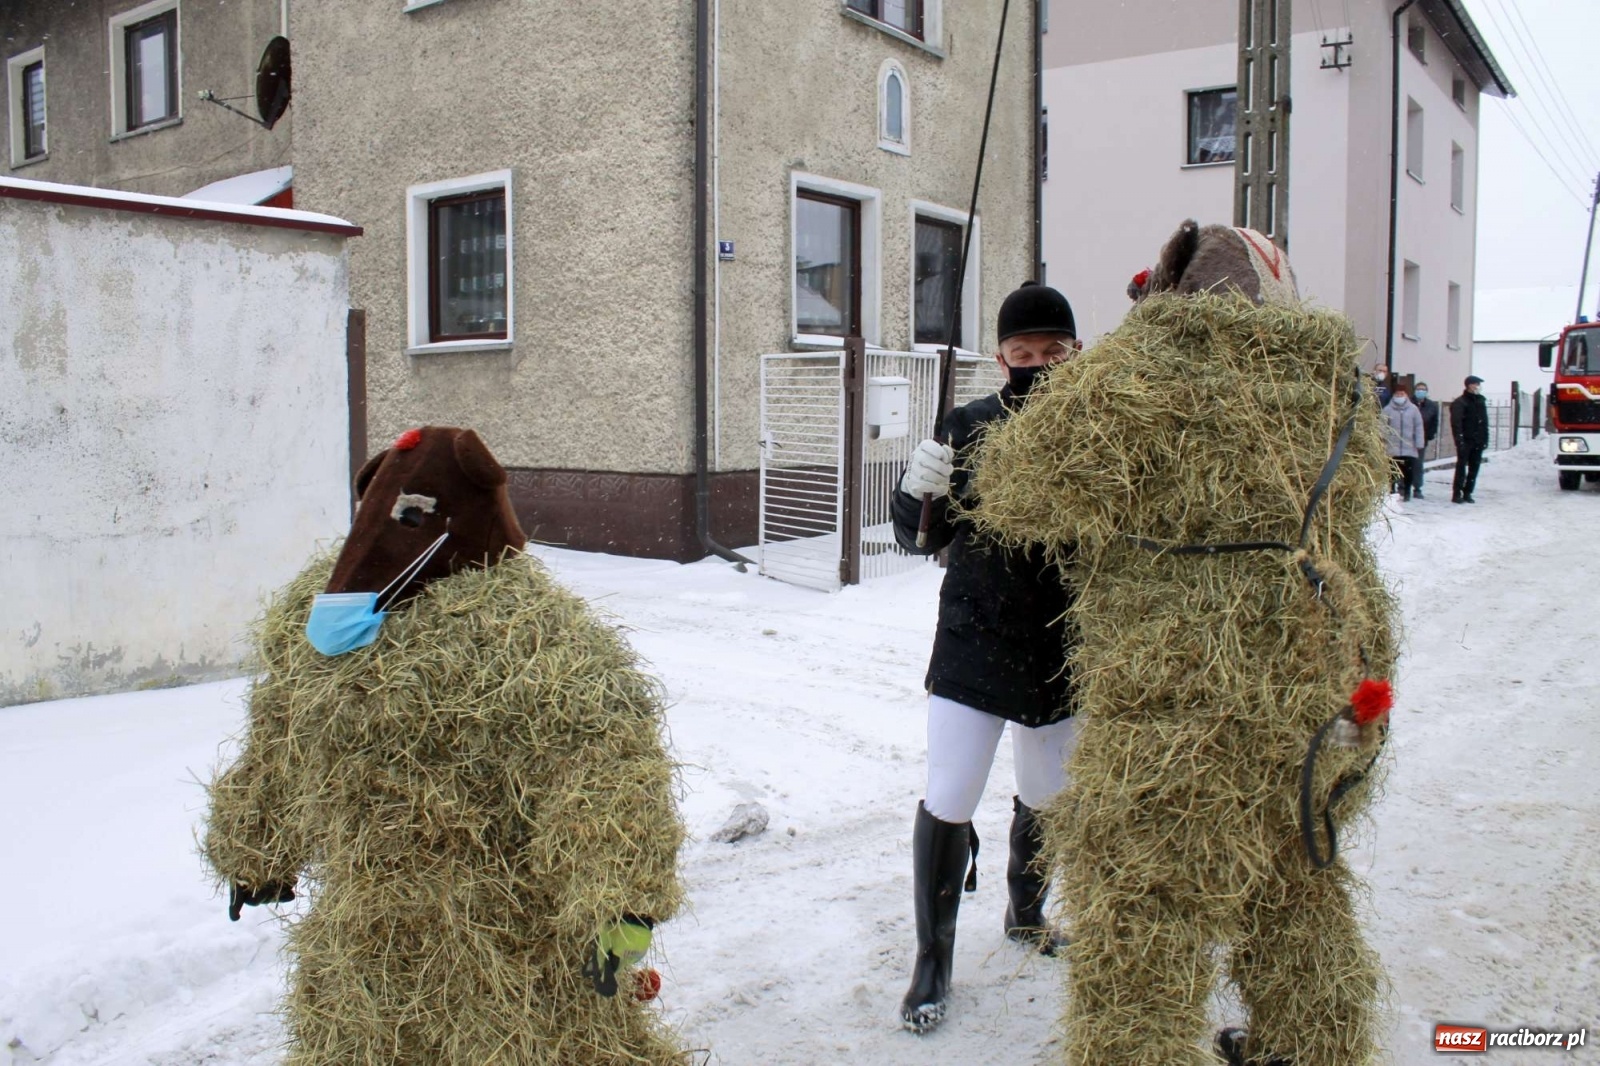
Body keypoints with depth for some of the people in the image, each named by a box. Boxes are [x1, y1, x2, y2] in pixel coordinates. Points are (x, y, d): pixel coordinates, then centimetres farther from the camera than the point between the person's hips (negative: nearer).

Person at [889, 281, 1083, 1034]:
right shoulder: (972, 427, -7)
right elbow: (923, 540, 0)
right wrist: (918, 495, -18)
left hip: (1066, 652, 2)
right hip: (975, 642, -2)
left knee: (1045, 797, 19)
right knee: (947, 803, -4)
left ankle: (1025, 915, 47)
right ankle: (933, 960, 18)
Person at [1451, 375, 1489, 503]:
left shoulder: (1481, 401, 15)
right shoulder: (1460, 402, -7)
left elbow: (1485, 422, 18)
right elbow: (1456, 423, -14)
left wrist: (1485, 439, 11)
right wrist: (1459, 440, -21)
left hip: (1477, 441, 7)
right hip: (1465, 441, -7)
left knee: (1474, 468, 7)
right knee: (1461, 467, -6)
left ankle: (1467, 493, 14)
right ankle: (1456, 494, -2)